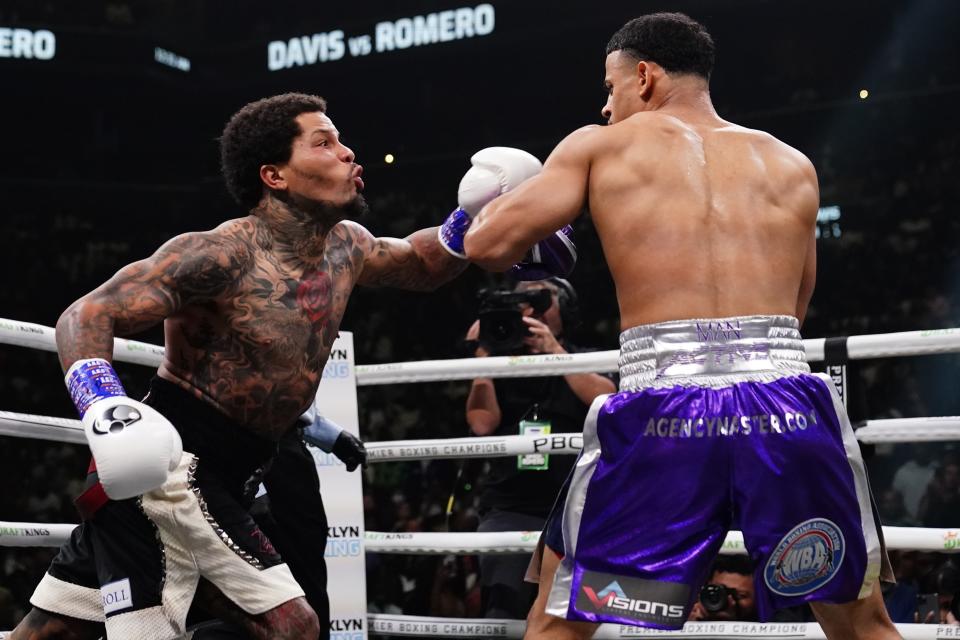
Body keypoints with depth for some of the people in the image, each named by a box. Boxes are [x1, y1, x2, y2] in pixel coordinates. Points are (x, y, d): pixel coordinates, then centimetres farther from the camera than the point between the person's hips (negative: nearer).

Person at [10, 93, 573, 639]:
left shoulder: (344, 246, 8)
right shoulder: (224, 256, -18)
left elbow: (419, 265, 29)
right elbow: (86, 317, -20)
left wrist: (471, 221, 8)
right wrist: (103, 407, -39)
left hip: (214, 482, 9)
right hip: (165, 472, -8)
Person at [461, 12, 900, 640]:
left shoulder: (600, 147, 11)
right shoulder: (792, 166, 19)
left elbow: (489, 244, 5)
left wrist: (490, 204, 27)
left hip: (664, 412, -2)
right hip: (788, 407, 2)